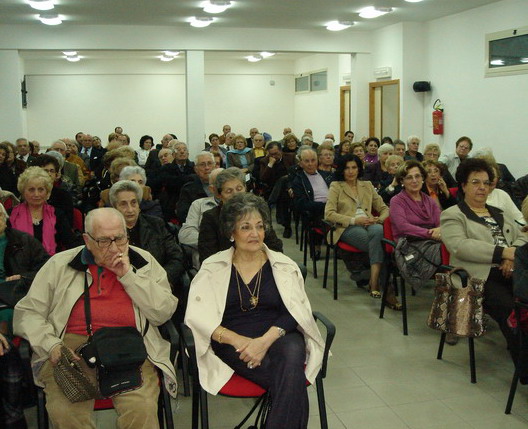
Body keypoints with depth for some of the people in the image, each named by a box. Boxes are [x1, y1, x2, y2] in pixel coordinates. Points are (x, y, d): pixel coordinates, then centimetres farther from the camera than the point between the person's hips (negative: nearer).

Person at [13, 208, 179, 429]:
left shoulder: (144, 262, 13)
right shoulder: (60, 264, 13)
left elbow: (164, 312, 5)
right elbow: (28, 312, 12)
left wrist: (128, 276, -3)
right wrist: (51, 345, -5)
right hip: (72, 346, 1)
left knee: (141, 411, -28)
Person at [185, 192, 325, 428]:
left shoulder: (284, 265, 12)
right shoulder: (213, 267, 8)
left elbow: (296, 312, 1)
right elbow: (197, 316, -3)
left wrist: (265, 340, -18)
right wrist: (239, 340, -17)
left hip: (278, 338, 2)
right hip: (232, 344, -2)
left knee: (292, 351, -35)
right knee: (292, 380, -30)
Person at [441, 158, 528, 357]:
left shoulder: (501, 213, 31)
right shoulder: (452, 215, 10)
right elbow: (459, 245, -9)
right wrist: (503, 252, -15)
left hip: (511, 273, 5)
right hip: (480, 278, -5)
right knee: (510, 310, -31)